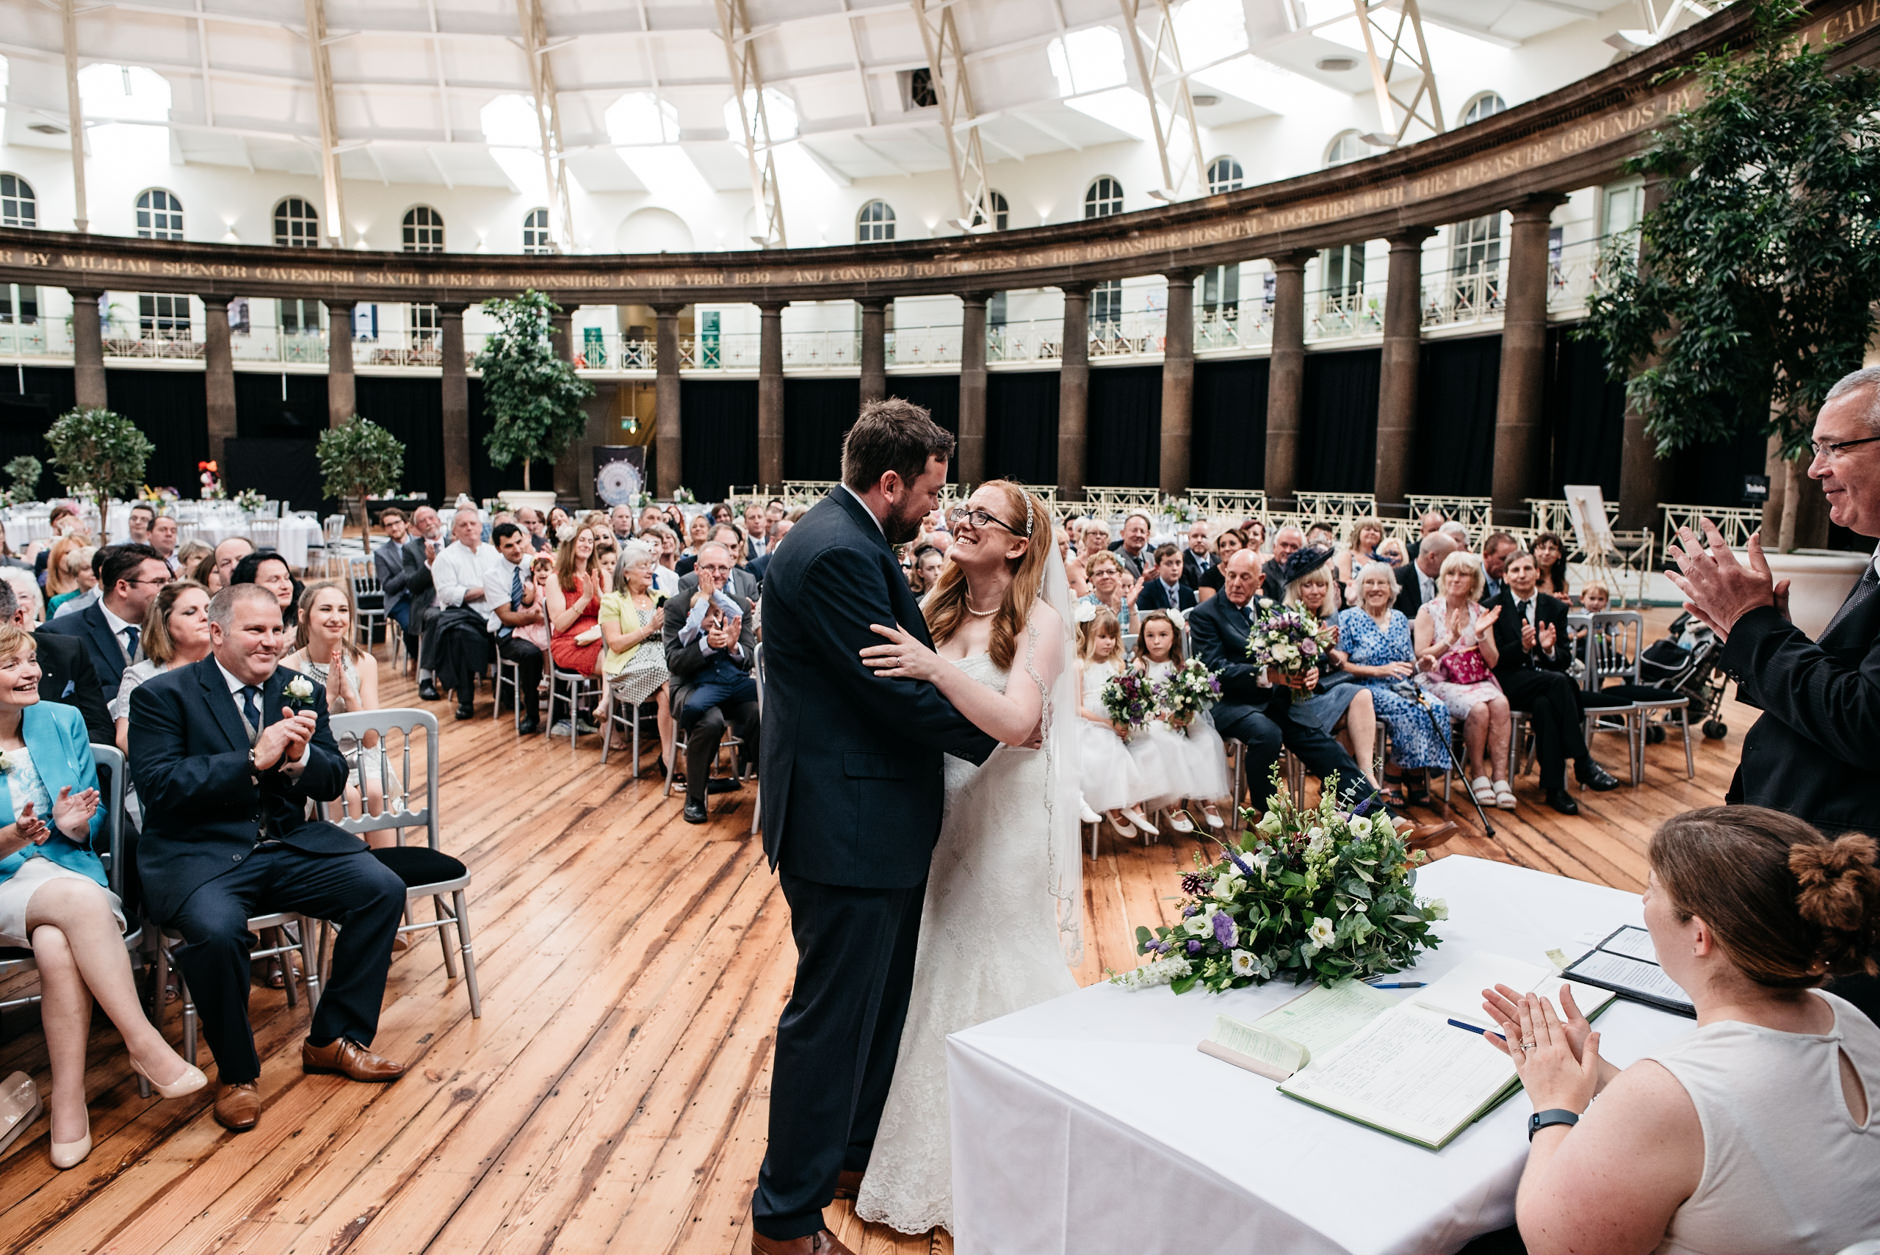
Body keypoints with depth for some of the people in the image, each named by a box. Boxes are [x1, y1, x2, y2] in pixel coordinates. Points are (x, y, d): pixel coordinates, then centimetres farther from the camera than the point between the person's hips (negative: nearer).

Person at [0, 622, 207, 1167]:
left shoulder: (63, 722, 8)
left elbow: (94, 827, 10)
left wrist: (74, 825, -12)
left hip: (68, 870, 3)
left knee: (55, 947, -32)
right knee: (80, 898, -35)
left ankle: (69, 1109, -25)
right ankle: (145, 1045, -29)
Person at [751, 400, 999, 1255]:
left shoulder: (849, 539, 11)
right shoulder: (837, 553, -22)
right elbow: (896, 691, -23)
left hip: (869, 817, 11)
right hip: (846, 824, -11)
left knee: (880, 1001, 24)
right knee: (831, 1016, 4)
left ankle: (856, 1150, 44)